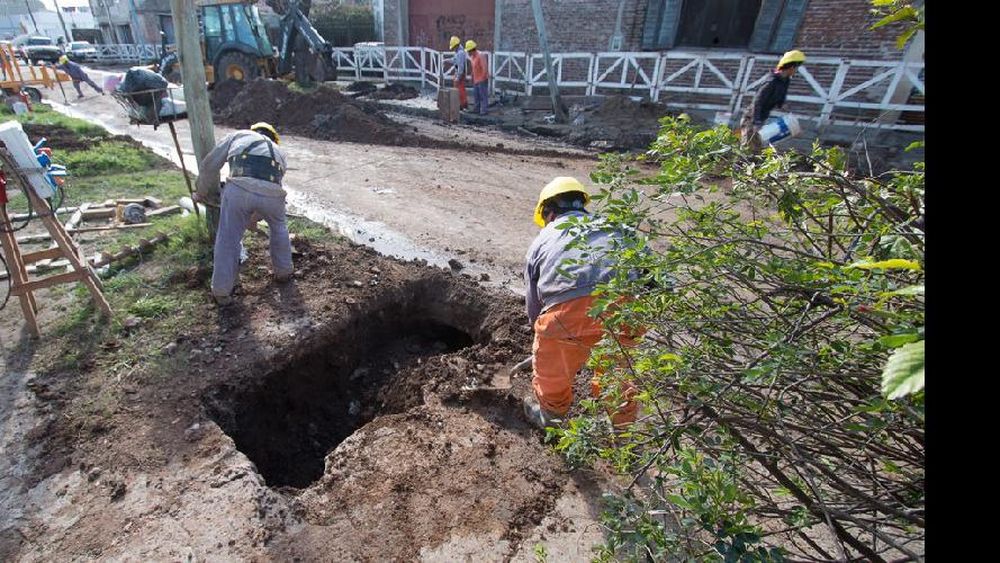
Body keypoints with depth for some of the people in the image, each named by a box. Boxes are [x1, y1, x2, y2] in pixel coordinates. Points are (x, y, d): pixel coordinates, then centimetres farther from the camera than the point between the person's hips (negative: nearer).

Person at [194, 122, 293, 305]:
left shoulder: (237, 135, 33)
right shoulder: (278, 152, 37)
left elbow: (210, 164, 26)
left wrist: (202, 192, 41)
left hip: (239, 188, -1)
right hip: (272, 192, 2)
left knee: (228, 240, 14)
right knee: (278, 227, 32)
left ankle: (222, 291, 21)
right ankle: (283, 272, 42)